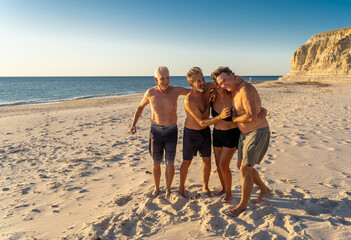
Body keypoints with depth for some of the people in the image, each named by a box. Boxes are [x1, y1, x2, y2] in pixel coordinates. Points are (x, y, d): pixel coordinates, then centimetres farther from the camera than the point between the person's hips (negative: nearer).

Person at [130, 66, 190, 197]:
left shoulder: (175, 90, -10)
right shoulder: (150, 93, -8)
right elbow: (140, 107, 9)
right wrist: (133, 124, -1)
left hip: (171, 131, 0)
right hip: (156, 131, 1)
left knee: (170, 163, 4)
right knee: (156, 163, 10)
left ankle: (168, 189, 27)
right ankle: (156, 188, 34)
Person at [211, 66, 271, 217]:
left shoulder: (246, 89, -22)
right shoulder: (234, 91, 7)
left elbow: (252, 117, -31)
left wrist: (234, 118, -12)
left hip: (258, 133, -10)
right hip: (245, 133, 10)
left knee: (245, 169, -4)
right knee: (242, 165, 16)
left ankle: (243, 205, 14)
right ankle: (264, 190, 37)